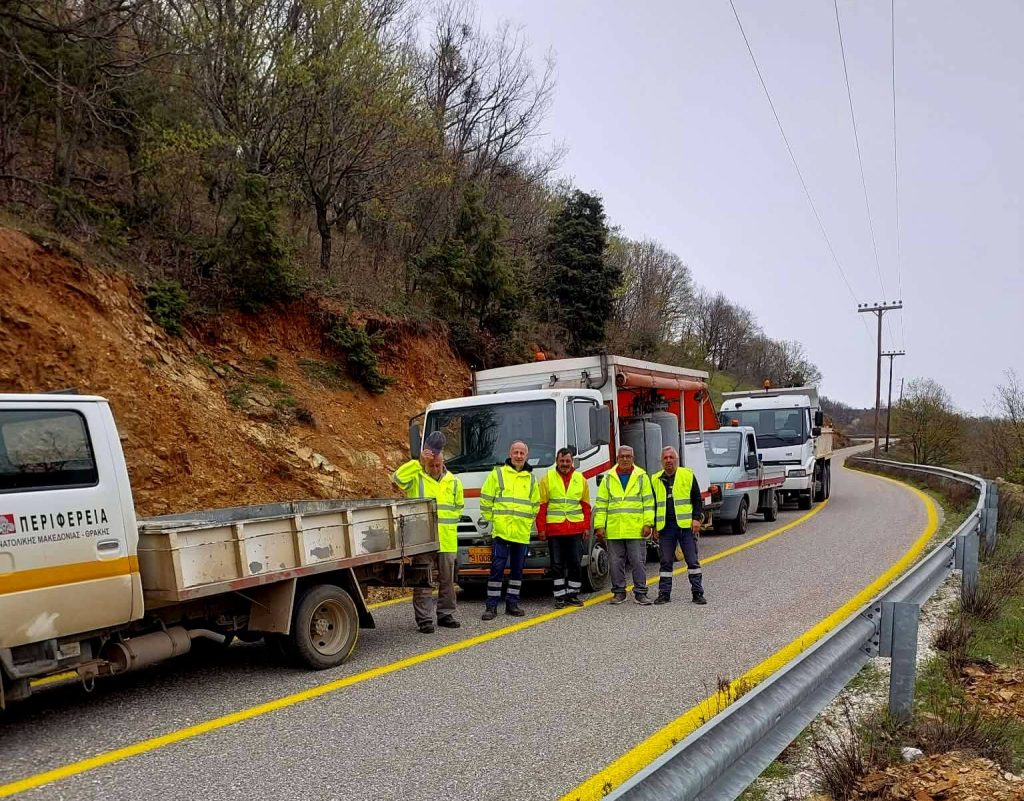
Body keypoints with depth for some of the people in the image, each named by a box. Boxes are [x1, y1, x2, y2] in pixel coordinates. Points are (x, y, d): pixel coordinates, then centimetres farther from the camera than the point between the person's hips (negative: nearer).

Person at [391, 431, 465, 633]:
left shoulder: (453, 482, 11)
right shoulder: (416, 478, 0)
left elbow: (458, 507, 20)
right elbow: (397, 477, -21)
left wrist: (446, 523, 8)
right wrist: (419, 462, -22)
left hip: (447, 541, 4)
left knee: (447, 581, 12)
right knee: (424, 583, -1)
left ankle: (446, 614, 25)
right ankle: (424, 619, 5)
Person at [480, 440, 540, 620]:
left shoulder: (531, 479, 14)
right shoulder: (497, 473, 2)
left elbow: (535, 505, 22)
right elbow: (486, 499, 4)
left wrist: (529, 522, 13)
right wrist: (491, 519, 1)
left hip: (522, 533, 4)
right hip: (501, 530, -4)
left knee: (517, 569, 8)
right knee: (497, 567, -6)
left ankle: (512, 604, 18)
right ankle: (491, 606, -1)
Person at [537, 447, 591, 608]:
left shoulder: (580, 479, 10)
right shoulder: (548, 479, 3)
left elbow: (586, 505, 12)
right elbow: (541, 505, 1)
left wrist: (586, 527, 6)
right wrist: (541, 528, -4)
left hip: (576, 529, 2)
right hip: (554, 529, -2)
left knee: (575, 564, 4)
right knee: (557, 565, 3)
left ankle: (573, 595, 15)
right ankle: (560, 596, 11)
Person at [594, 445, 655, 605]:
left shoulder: (642, 476, 6)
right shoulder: (608, 478, 9)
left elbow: (648, 501, 3)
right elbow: (601, 504, 9)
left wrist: (648, 523, -5)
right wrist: (599, 525, 2)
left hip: (636, 530, -2)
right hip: (613, 530, 2)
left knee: (638, 561, 1)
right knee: (616, 562, 7)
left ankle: (640, 592, 9)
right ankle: (619, 592, 17)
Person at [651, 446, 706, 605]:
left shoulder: (688, 475, 3)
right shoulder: (655, 480, 11)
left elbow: (697, 499, 4)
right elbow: (652, 504, 14)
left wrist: (696, 518, -7)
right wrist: (654, 526, 8)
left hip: (686, 526, -2)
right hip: (665, 526, 2)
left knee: (692, 560, 1)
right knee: (666, 562, 7)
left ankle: (697, 592, 8)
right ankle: (664, 593, 13)